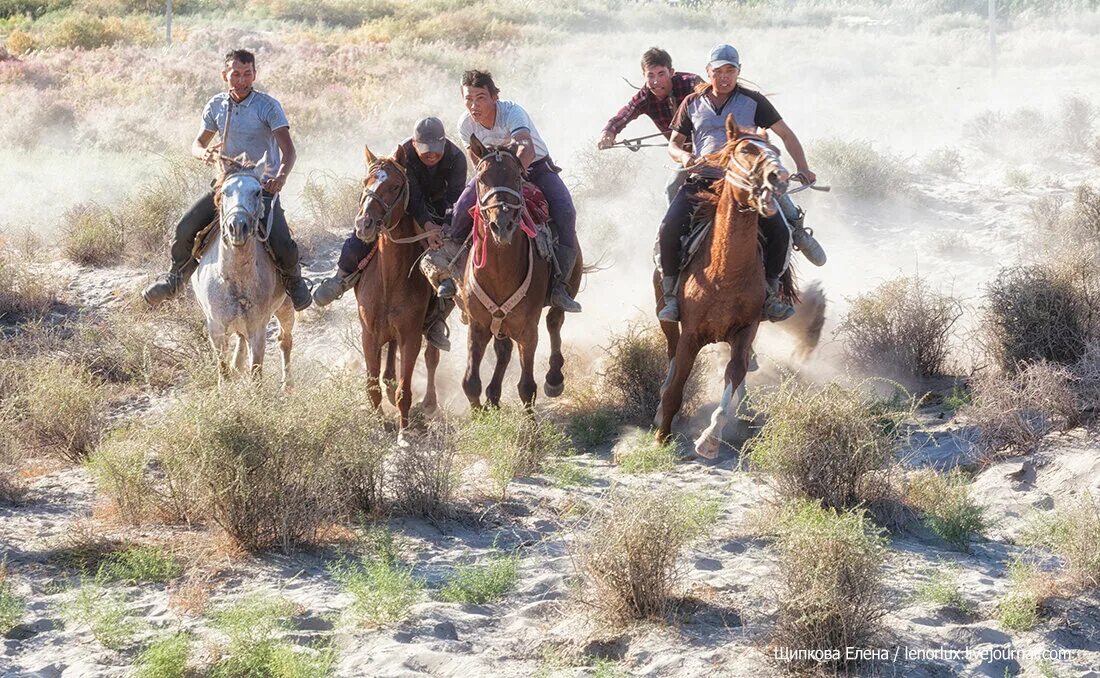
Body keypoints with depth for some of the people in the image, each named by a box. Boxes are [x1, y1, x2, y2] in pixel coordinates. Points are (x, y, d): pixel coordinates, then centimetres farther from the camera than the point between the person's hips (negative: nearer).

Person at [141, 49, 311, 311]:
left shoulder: (267, 106, -10)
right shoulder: (216, 106, 3)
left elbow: (288, 150, -18)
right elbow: (197, 144, 14)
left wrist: (281, 176, -39)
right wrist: (205, 153, -12)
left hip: (263, 187, -4)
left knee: (282, 246, -23)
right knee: (185, 230, -8)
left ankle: (294, 281, 10)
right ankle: (175, 278, 18)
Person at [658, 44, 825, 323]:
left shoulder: (753, 102, 5)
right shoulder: (693, 104, 10)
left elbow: (786, 134, 7)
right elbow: (674, 143, 16)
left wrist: (802, 168, -6)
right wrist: (683, 155, -9)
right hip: (701, 182, 1)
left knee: (780, 232, -18)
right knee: (669, 230, -23)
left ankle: (771, 292, 1)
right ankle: (670, 295, -9)